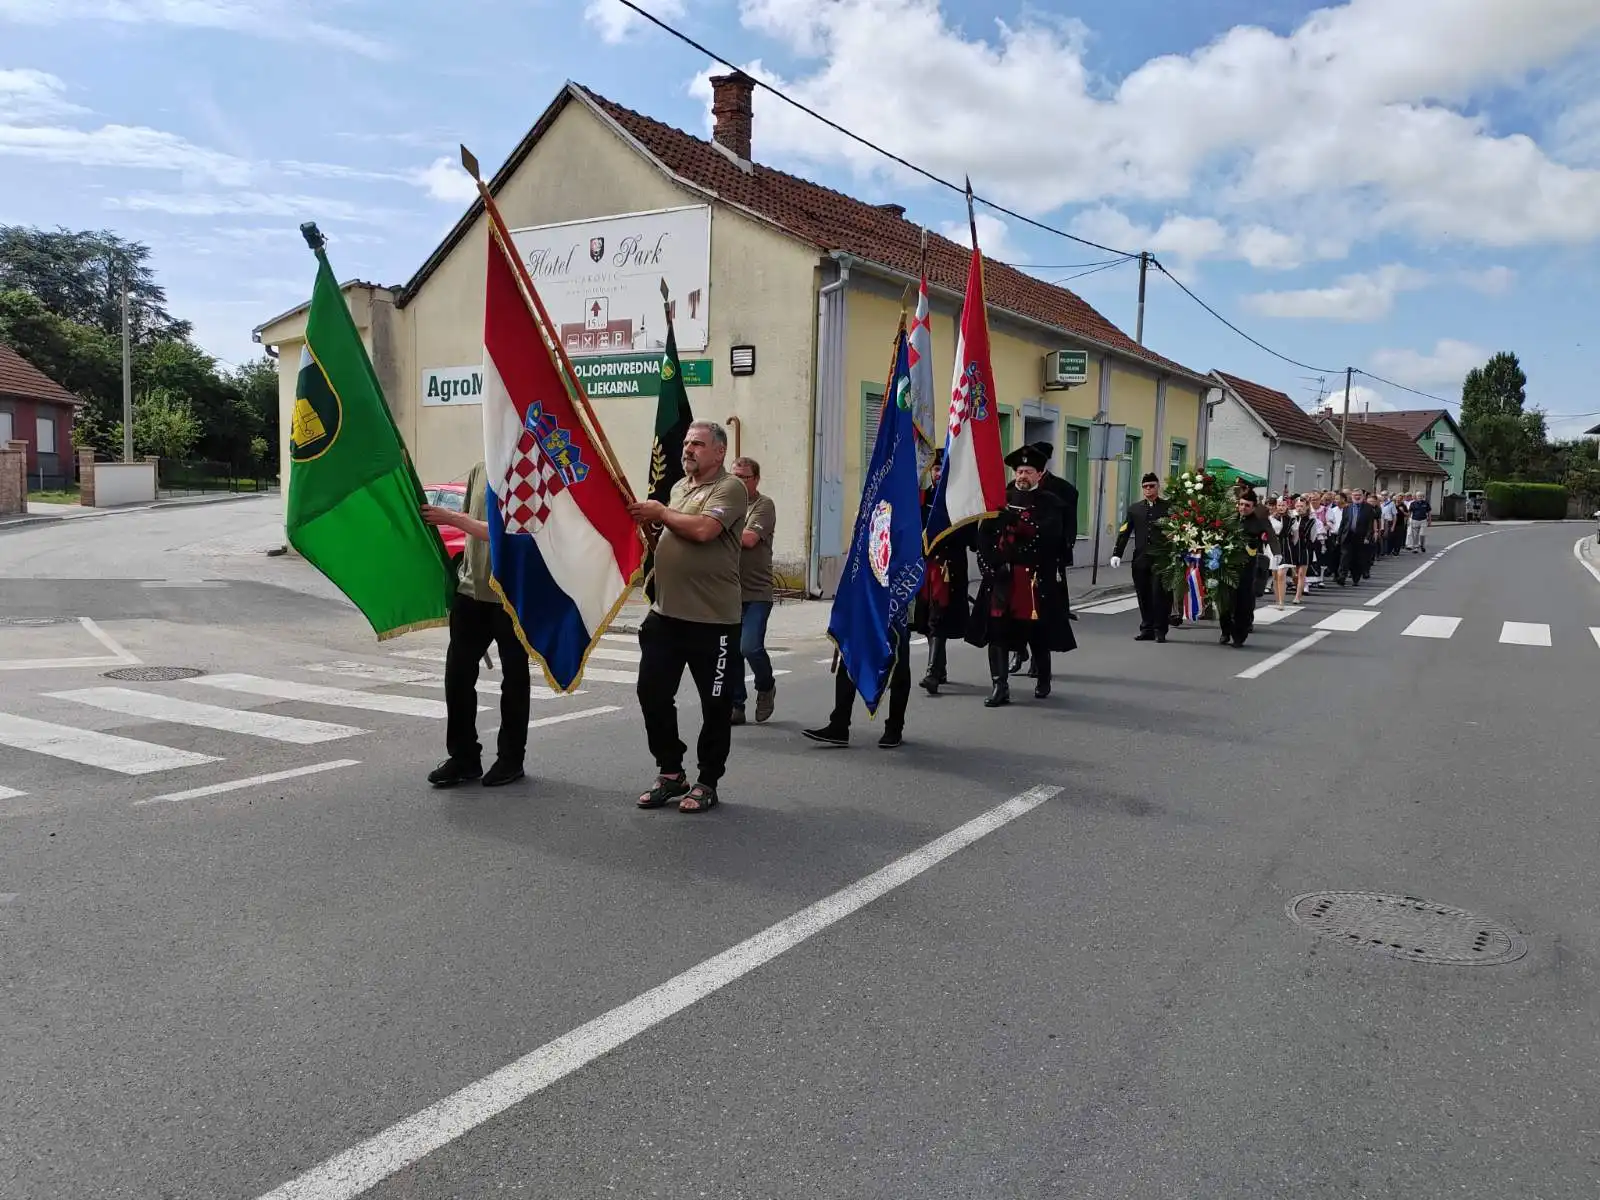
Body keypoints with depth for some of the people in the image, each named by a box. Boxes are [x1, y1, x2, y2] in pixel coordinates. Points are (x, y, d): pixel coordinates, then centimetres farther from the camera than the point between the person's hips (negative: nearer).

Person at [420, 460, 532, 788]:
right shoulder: (478, 472, 8)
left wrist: (452, 519, -21)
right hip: (471, 589, 6)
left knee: (513, 678, 6)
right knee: (457, 674, 3)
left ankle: (511, 758, 18)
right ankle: (463, 757, 14)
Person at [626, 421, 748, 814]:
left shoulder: (730, 488, -9)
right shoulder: (679, 486, 16)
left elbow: (703, 530, -25)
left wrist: (661, 513, -11)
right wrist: (649, 522, 6)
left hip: (712, 619, -8)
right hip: (666, 613, 8)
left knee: (715, 704, 5)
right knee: (652, 693, 9)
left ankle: (707, 782, 19)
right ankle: (670, 773, 24)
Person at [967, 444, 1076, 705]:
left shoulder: (1049, 503, 5)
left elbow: (1049, 537, -11)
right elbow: (984, 535, 5)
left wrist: (1015, 519, -16)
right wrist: (990, 565, -8)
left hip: (1036, 577, -2)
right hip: (1000, 576, 2)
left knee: (1038, 630, 6)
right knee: (997, 629, -3)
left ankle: (1043, 679, 29)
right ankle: (1000, 687, 1)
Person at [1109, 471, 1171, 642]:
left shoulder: (1168, 508, 4)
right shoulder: (1134, 508, 13)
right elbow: (1124, 532, 9)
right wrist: (1117, 553, -1)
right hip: (1141, 559, 3)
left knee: (1160, 595, -4)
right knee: (1143, 596, 6)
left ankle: (1160, 630, 4)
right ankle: (1147, 629, 15)